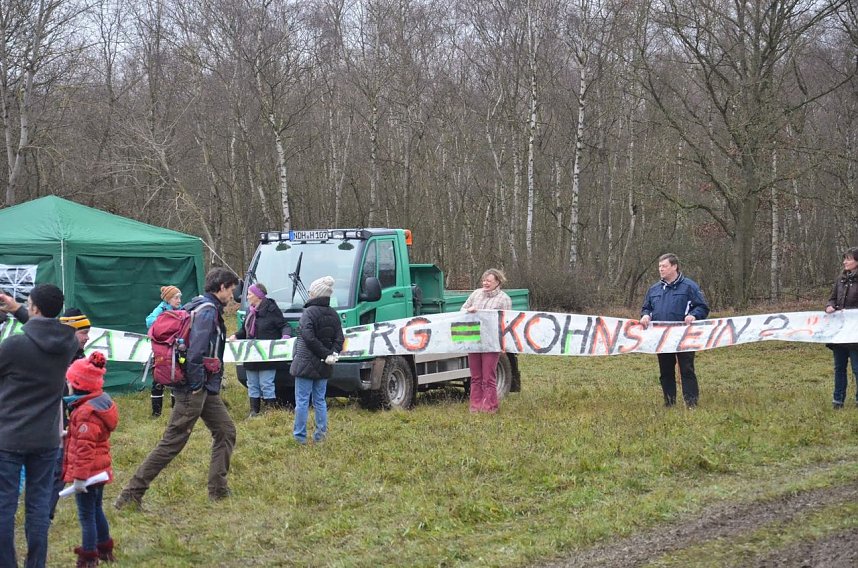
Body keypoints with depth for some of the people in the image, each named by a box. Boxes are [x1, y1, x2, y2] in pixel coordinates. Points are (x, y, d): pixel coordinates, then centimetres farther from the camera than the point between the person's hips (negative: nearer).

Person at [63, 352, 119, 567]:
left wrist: (79, 476, -24)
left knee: (86, 515, 0)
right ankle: (104, 549, 34)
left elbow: (84, 448, -26)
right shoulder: (101, 402, 6)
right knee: (96, 510, 22)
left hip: (87, 472, -10)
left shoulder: (85, 412, -24)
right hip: (100, 470, 10)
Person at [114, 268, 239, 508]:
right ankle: (132, 493, -5)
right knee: (172, 442, -7)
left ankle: (218, 490, 19)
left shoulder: (198, 306, 13)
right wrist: (196, 385, -19)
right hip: (195, 389, -10)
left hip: (206, 389, 10)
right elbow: (196, 351, -27)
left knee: (225, 431, 15)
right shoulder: (207, 311, -17)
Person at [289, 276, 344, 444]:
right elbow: (339, 339, 3)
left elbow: (309, 337, -21)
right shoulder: (334, 315, 7)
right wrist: (333, 354, -8)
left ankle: (300, 435, 2)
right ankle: (321, 433, 13)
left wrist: (326, 354, -16)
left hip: (305, 364, -6)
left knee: (302, 401, 0)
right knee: (320, 400, 14)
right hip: (323, 367, 6)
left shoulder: (309, 312, -14)